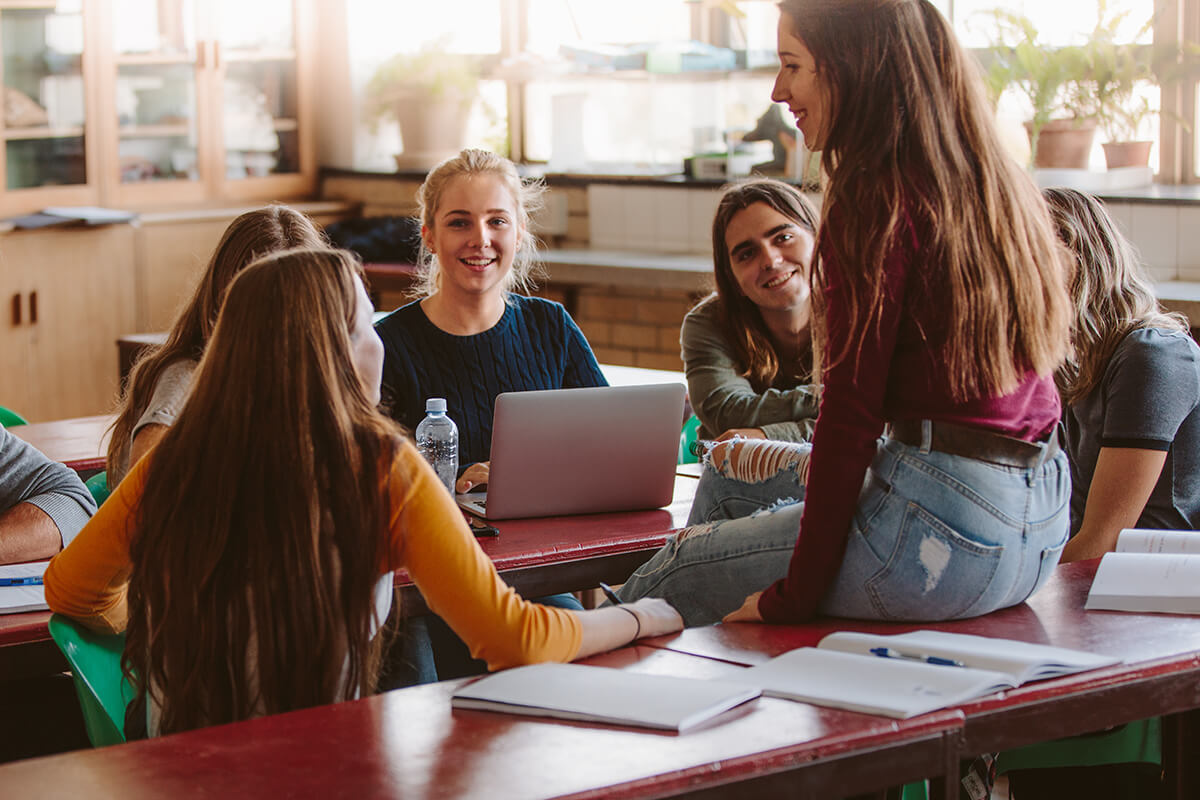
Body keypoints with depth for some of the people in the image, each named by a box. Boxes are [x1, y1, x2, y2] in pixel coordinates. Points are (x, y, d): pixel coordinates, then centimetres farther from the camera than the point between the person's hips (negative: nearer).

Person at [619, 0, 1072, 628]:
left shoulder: (875, 202, -13)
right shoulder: (1005, 189, 12)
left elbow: (850, 415, -15)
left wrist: (793, 595, -9)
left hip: (942, 533, -9)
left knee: (674, 573, 9)